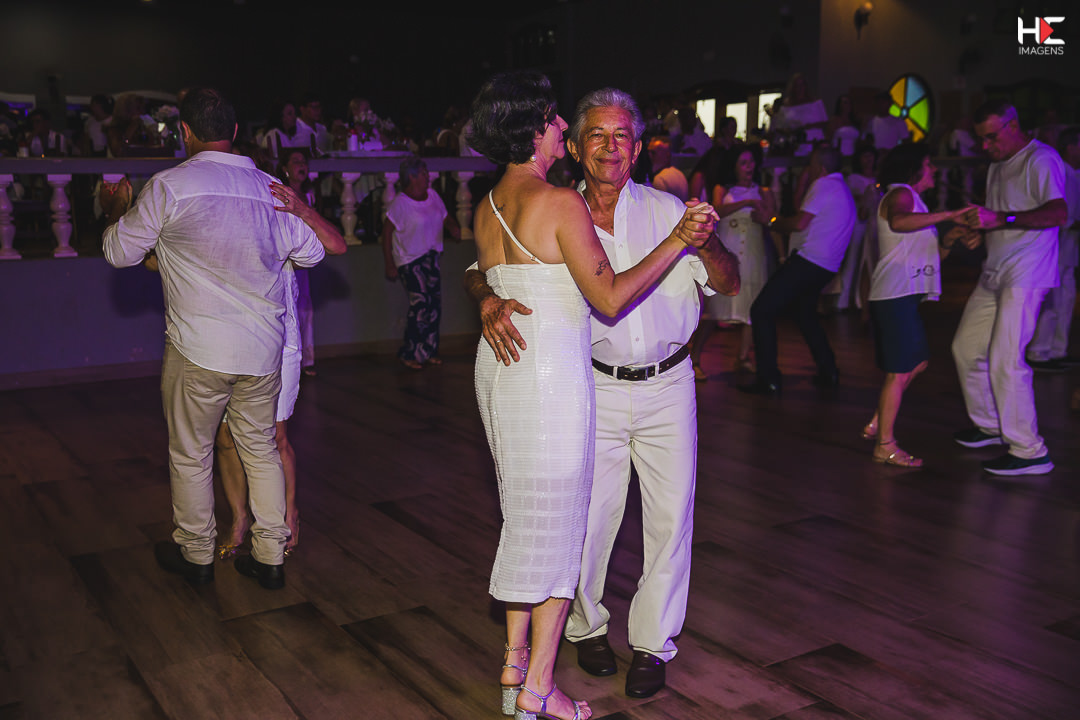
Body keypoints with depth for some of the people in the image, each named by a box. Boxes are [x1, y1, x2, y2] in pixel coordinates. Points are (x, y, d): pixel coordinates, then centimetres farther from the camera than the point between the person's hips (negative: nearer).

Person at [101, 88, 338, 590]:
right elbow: (313, 252, 12)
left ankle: (195, 554, 29)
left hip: (198, 348, -4)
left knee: (190, 454, 14)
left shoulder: (168, 186, -9)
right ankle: (270, 557, 22)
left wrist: (116, 211, 22)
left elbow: (120, 253, 2)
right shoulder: (271, 188, 3)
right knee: (260, 448, 16)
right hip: (263, 346, 4)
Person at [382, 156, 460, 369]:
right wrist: (390, 265, -12)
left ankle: (428, 352, 18)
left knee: (435, 304, 5)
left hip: (430, 256, 7)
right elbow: (386, 232, -10)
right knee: (421, 304, -12)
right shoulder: (400, 202, -12)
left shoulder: (432, 195, 7)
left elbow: (446, 218, 18)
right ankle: (408, 354, 1)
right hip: (409, 259, -7)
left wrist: (454, 229, -7)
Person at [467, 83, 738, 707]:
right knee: (589, 515, 5)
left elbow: (730, 285, 0)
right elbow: (484, 268, 1)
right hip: (595, 390, 0)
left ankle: (654, 642, 23)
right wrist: (489, 301, -23)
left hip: (668, 385, 1)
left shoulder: (666, 209, 1)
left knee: (671, 516, 5)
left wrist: (707, 244, -23)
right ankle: (587, 625, 31)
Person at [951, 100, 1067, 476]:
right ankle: (989, 425, 27)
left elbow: (1058, 213, -23)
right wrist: (978, 229, 6)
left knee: (1005, 359, -13)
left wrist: (1002, 219, -29)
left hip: (1026, 275, -9)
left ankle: (1029, 452, -6)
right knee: (966, 347, 11)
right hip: (994, 273, 9)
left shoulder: (1041, 159, -9)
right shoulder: (997, 166, 19)